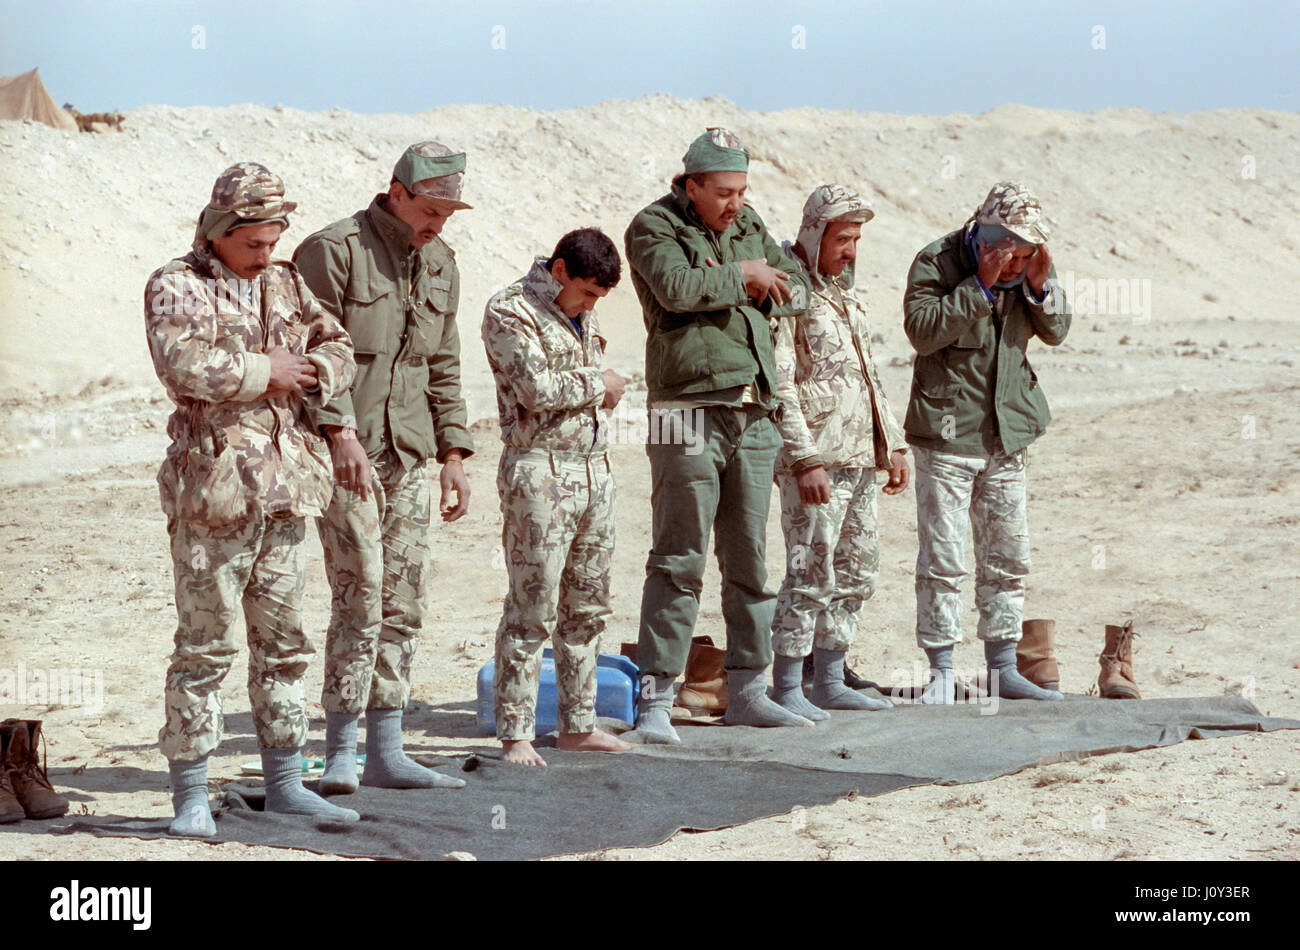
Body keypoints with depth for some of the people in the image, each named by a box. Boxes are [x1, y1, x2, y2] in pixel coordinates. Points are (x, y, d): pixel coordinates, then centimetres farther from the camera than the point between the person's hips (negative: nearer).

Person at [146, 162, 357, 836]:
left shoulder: (287, 285, 15)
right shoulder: (175, 288, -5)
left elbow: (338, 350, 15)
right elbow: (184, 363, -22)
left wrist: (313, 372, -6)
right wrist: (264, 372, -13)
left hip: (284, 489, 6)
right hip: (212, 488, -6)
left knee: (283, 641, 11)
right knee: (205, 644, -4)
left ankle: (284, 784, 19)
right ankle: (191, 795, 1)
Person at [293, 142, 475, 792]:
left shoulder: (440, 263, 15)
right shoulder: (333, 250, -8)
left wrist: (453, 455, 15)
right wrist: (342, 432, -22)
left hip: (410, 452, 7)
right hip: (346, 451, -7)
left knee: (402, 605, 5)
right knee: (360, 598, -12)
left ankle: (385, 752, 10)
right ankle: (340, 754, -5)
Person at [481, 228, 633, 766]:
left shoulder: (581, 312, 17)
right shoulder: (510, 312, -8)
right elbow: (537, 386, -18)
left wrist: (603, 391, 7)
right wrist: (598, 384, -6)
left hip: (594, 468, 8)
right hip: (539, 470, -8)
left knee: (588, 606, 11)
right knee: (532, 610, -8)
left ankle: (578, 725, 19)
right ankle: (515, 735, -4)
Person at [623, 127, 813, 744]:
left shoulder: (748, 226, 16)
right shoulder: (653, 228, -4)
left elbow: (796, 289, 14)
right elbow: (678, 287, -21)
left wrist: (762, 288, -6)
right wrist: (742, 276, -8)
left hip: (754, 414, 7)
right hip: (690, 409, -7)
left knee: (749, 559, 11)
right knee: (679, 561, -8)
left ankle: (747, 692, 20)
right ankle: (655, 701, -6)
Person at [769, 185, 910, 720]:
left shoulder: (844, 295, 19)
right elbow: (779, 384, -14)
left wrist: (894, 443, 18)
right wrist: (805, 460, -19)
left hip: (860, 458, 9)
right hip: (815, 459, -9)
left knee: (855, 573, 10)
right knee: (811, 573, -9)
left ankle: (830, 681, 17)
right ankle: (786, 688, -3)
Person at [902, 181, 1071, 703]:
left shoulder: (1029, 267, 6)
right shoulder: (936, 262, -10)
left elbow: (1056, 331, 10)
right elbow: (922, 330, -21)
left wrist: (1040, 287, -10)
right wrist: (981, 286, -26)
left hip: (1005, 436, 6)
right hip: (946, 432, -6)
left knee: (1008, 556, 9)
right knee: (943, 557, -6)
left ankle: (1003, 669, 18)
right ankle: (941, 671, 2)